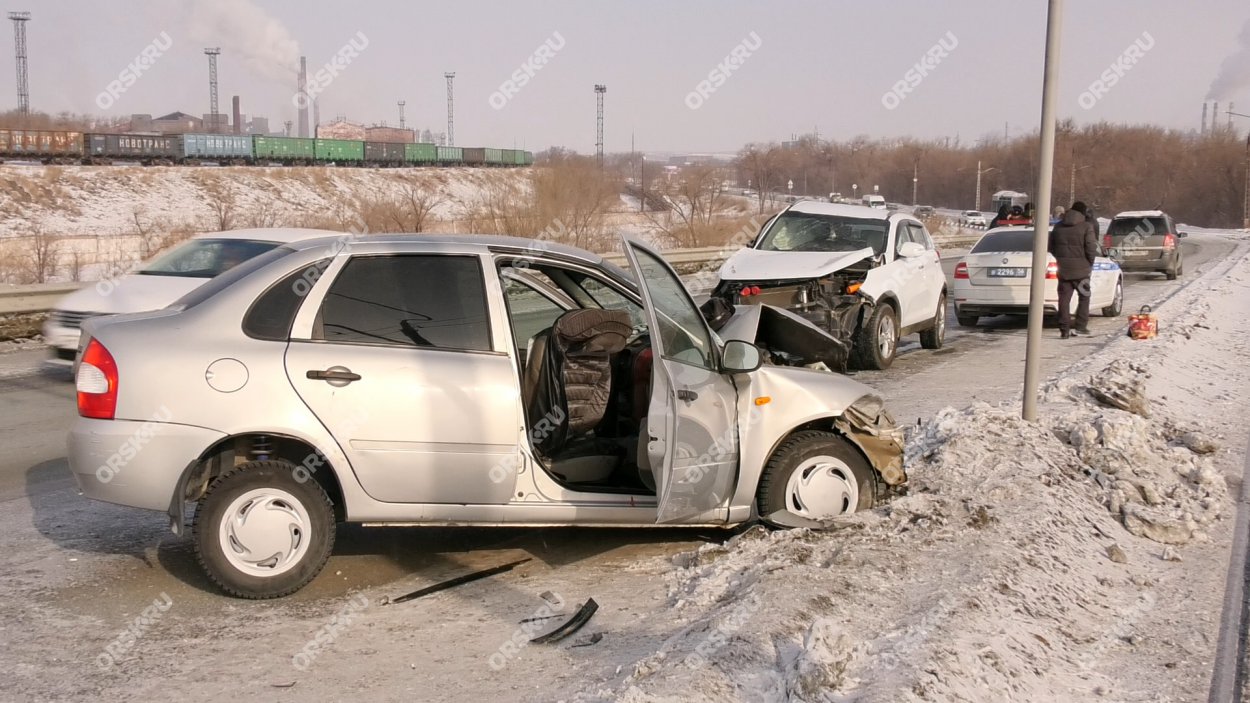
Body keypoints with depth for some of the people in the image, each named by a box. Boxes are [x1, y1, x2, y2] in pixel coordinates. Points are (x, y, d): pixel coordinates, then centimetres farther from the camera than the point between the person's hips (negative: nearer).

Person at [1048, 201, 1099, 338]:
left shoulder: (1058, 227, 9)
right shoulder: (1086, 227, -8)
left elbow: (1050, 247, 12)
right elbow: (1091, 248, -13)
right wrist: (1090, 263, 2)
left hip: (1063, 269, 4)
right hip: (1081, 269, -4)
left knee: (1064, 298, 4)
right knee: (1084, 297, 10)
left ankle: (1065, 329, 0)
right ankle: (1080, 327, 6)